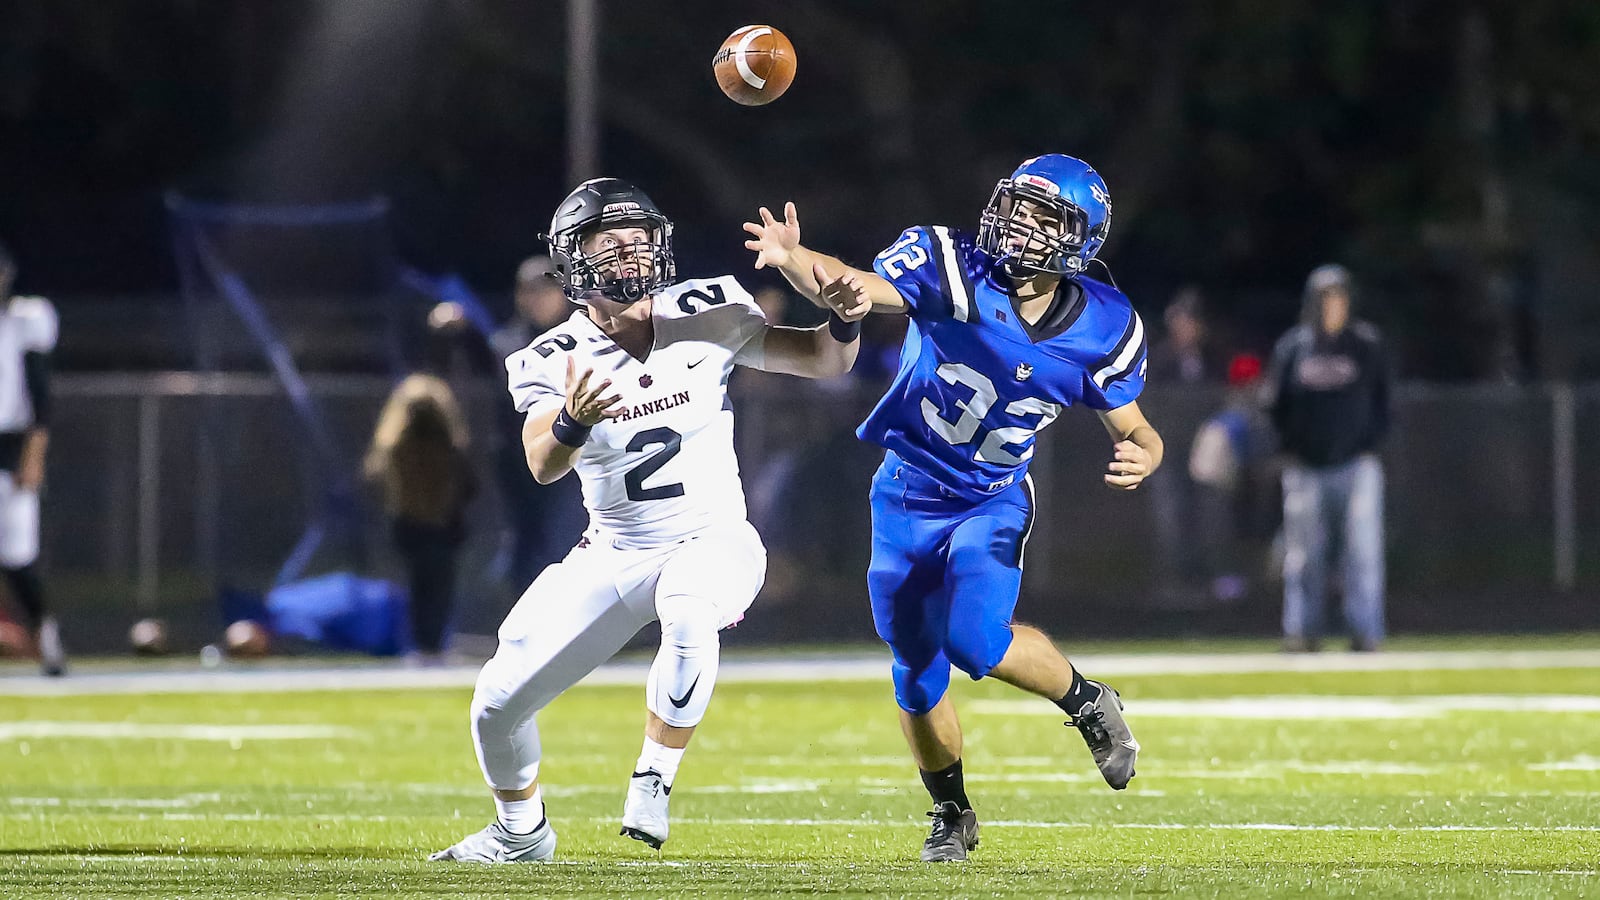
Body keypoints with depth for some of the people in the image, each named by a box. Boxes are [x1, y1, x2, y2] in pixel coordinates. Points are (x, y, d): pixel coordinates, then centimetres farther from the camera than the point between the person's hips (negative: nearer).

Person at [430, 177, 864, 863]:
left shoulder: (704, 316, -9)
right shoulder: (555, 363, -11)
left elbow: (824, 362, -2)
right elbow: (543, 465, -28)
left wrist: (841, 319, -25)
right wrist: (572, 422, -52)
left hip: (714, 541, -2)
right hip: (613, 555, 2)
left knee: (689, 619, -39)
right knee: (498, 702, 1)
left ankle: (654, 781, -21)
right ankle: (521, 833, 29)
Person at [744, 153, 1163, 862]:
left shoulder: (1103, 330, -11)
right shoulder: (952, 269, -19)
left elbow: (1132, 427, 2)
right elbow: (856, 290, -34)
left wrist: (1141, 457, -23)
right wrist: (794, 259, -57)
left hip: (993, 502, -1)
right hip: (908, 499, 1)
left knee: (976, 641, -25)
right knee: (918, 673, 6)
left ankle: (1086, 702, 4)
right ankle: (952, 815, 29)